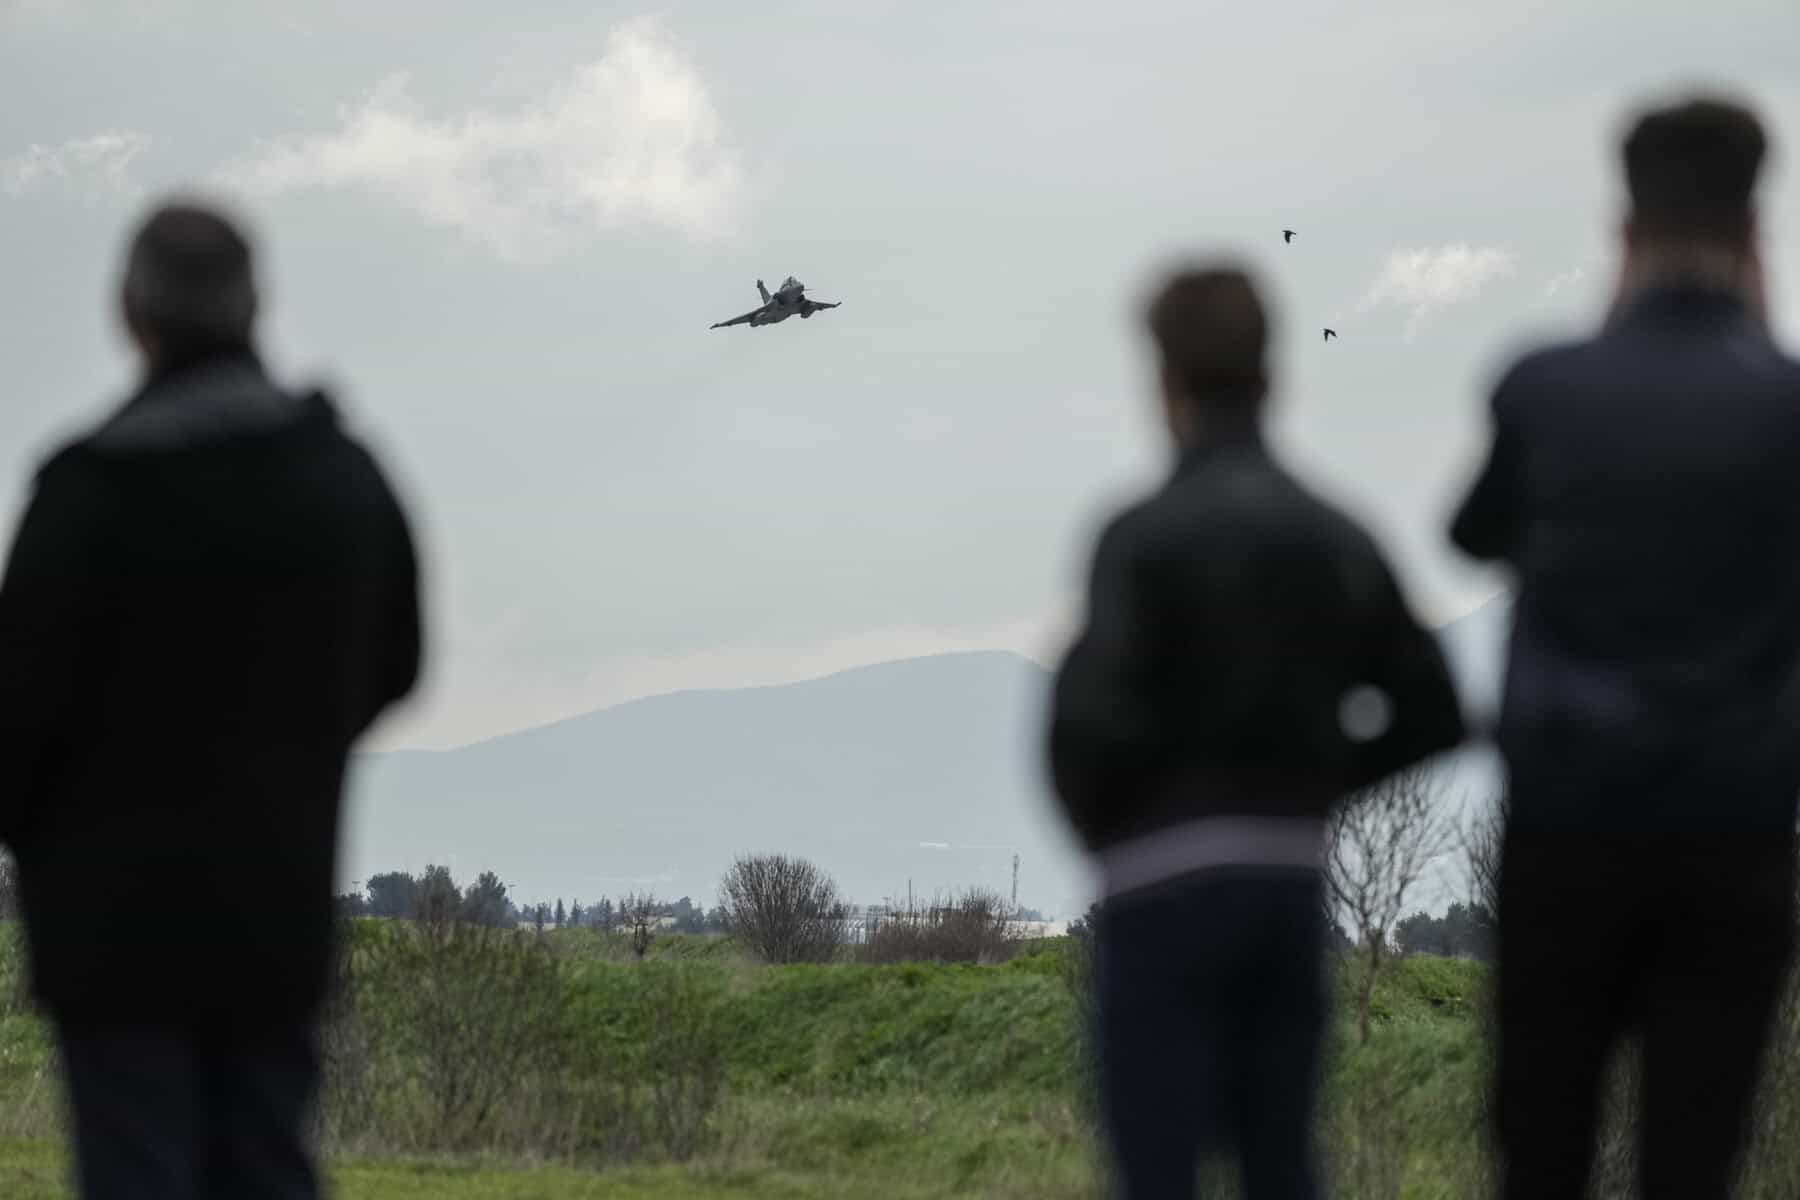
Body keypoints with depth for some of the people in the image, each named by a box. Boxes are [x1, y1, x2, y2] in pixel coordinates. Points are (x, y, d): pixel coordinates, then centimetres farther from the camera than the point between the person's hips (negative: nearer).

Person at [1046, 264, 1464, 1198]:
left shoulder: (1147, 535, -10)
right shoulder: (1337, 540, 8)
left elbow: (1093, 721, -20)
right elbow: (1431, 716, 8)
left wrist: (1091, 821, 0)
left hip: (1168, 884, -5)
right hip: (1290, 881, 5)